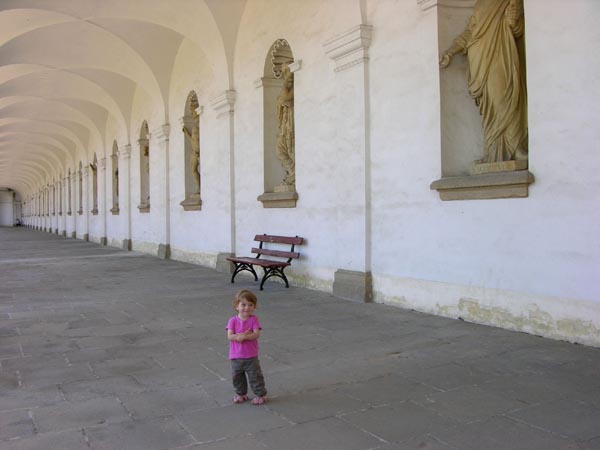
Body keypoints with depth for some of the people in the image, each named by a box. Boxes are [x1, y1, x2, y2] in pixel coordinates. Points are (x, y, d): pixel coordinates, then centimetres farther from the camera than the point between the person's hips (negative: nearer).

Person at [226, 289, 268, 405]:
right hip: (236, 357, 2)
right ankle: (241, 393, 35)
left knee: (255, 377, 6)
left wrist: (242, 336, -28)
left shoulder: (254, 319, -6)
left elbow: (256, 334, -17)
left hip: (251, 356, -2)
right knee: (237, 377, 15)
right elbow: (230, 336, -14)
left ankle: (261, 394, 21)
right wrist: (244, 335, -26)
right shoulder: (233, 320, -4)